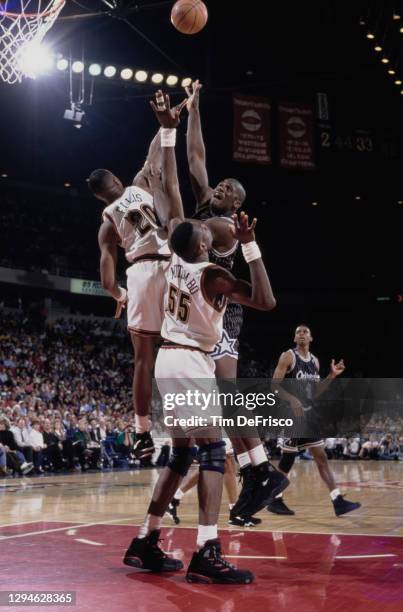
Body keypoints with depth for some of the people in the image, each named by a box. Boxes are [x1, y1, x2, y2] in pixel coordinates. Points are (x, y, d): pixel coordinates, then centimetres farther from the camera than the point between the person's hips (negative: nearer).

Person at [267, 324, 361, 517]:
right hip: (291, 414, -7)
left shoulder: (315, 360, 13)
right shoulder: (288, 356, -8)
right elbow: (274, 384, -14)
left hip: (308, 414, 7)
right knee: (287, 460, -1)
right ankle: (275, 500, 12)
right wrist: (293, 400, -28)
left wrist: (332, 376, 5)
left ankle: (338, 502, 1)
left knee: (321, 457, 3)